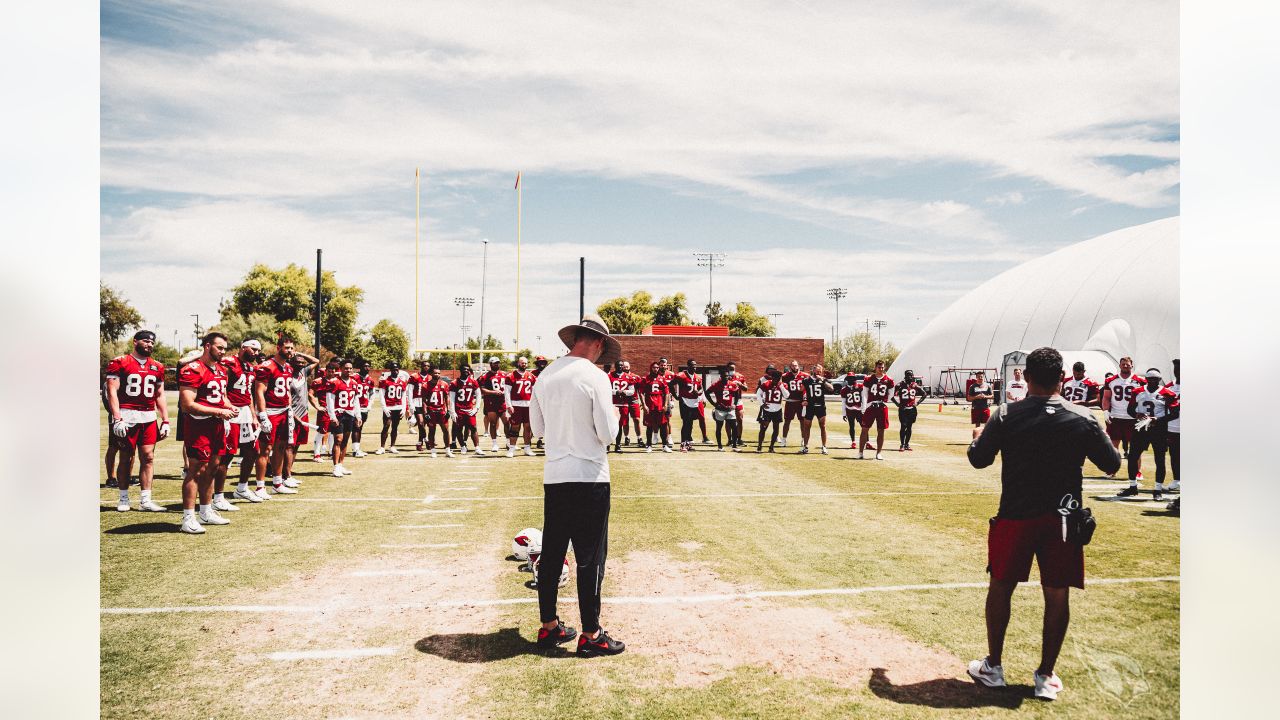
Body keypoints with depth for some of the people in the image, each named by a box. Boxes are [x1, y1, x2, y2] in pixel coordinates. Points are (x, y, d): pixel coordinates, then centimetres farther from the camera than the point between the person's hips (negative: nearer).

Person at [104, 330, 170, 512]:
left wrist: (165, 421, 11)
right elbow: (112, 391, -7)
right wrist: (117, 419, -15)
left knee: (148, 457, 1)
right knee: (126, 458, 4)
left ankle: (146, 500, 5)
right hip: (126, 416, -4)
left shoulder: (157, 367, 13)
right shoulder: (119, 363, -2)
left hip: (149, 417, 4)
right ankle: (123, 499, 15)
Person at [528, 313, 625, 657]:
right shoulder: (595, 377, -13)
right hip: (589, 477, -6)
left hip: (554, 475, 6)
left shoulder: (546, 375, 6)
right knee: (590, 557, 3)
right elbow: (607, 433, -13)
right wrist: (611, 413, 6)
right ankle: (590, 635, 11)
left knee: (551, 552, 14)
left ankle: (549, 626, 25)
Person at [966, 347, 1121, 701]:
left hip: (1015, 516, 0)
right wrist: (1098, 437, 24)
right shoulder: (1083, 419, -5)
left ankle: (993, 667, 23)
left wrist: (975, 440, 21)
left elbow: (979, 459, -1)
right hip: (1062, 519, 1)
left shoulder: (1006, 415, -8)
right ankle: (1045, 677, 17)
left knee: (1001, 587, 14)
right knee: (1057, 596, 10)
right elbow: (1112, 464, 5)